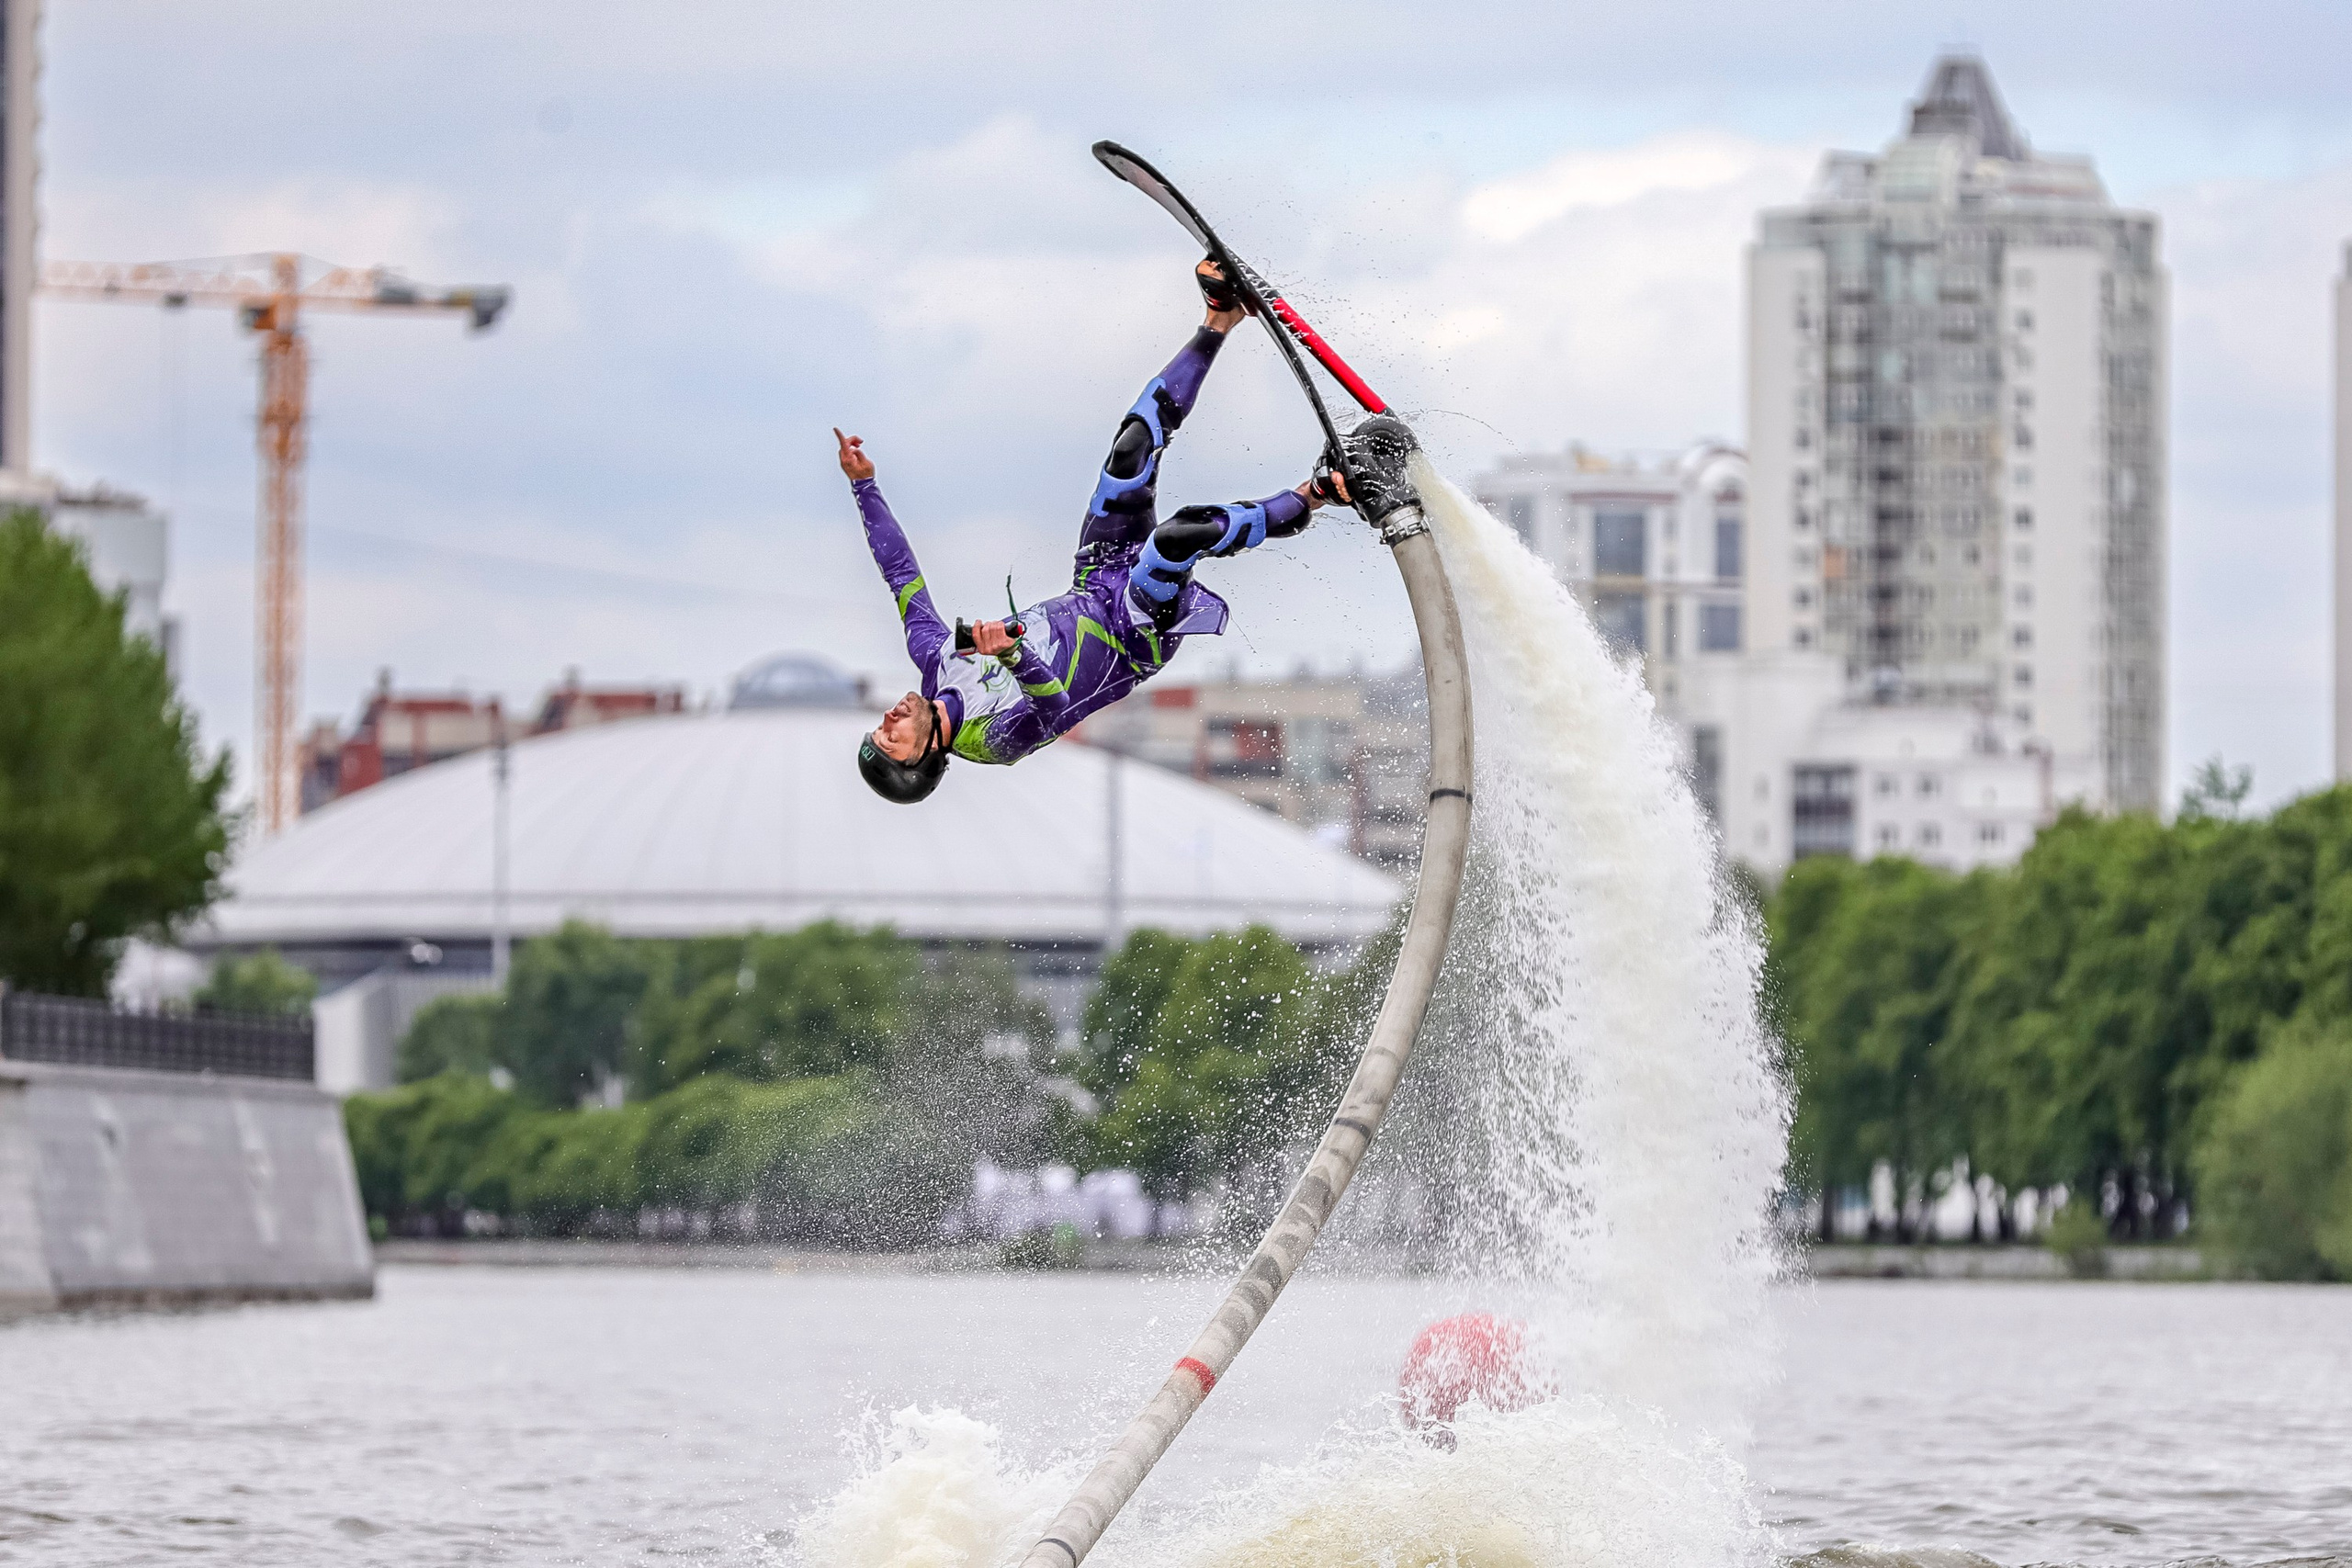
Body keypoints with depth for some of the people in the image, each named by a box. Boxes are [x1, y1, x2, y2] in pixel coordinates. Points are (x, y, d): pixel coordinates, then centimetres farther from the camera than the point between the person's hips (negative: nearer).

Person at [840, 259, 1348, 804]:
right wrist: (1013, 656, -67)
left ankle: (1219, 321, 4)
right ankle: (1307, 500, -8)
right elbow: (1050, 707, -50)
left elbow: (902, 574, 0)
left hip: (1091, 591, 7)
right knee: (1177, 534, -35)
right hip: (1141, 636, -7)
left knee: (1133, 446, -9)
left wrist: (863, 485, -1)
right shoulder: (993, 740, -28)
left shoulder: (932, 658, -8)